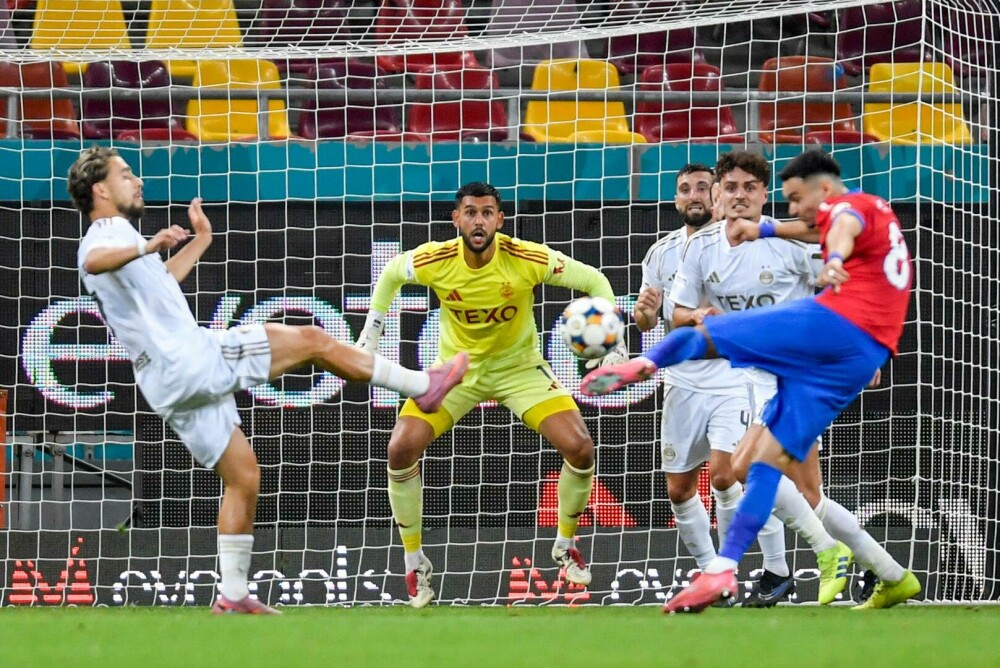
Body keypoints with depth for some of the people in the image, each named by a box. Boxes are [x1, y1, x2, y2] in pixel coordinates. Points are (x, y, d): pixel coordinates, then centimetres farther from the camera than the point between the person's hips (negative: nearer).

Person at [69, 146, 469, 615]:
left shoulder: (118, 240, 22)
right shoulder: (107, 235, -8)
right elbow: (93, 261, -35)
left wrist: (199, 241, 45)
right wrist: (147, 247, -52)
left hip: (173, 384, 10)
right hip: (192, 360, -10)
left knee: (243, 477, 14)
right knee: (311, 340, -5)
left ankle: (232, 595, 11)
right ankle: (423, 386, 3)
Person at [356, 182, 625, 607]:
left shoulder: (528, 260, -24)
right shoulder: (433, 262, -21)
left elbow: (593, 281, -10)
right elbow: (391, 274, 4)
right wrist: (371, 330, 4)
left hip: (519, 365, -1)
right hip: (456, 367, 1)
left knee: (579, 448, -17)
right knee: (401, 449, -19)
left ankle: (565, 547, 11)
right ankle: (415, 564, 0)